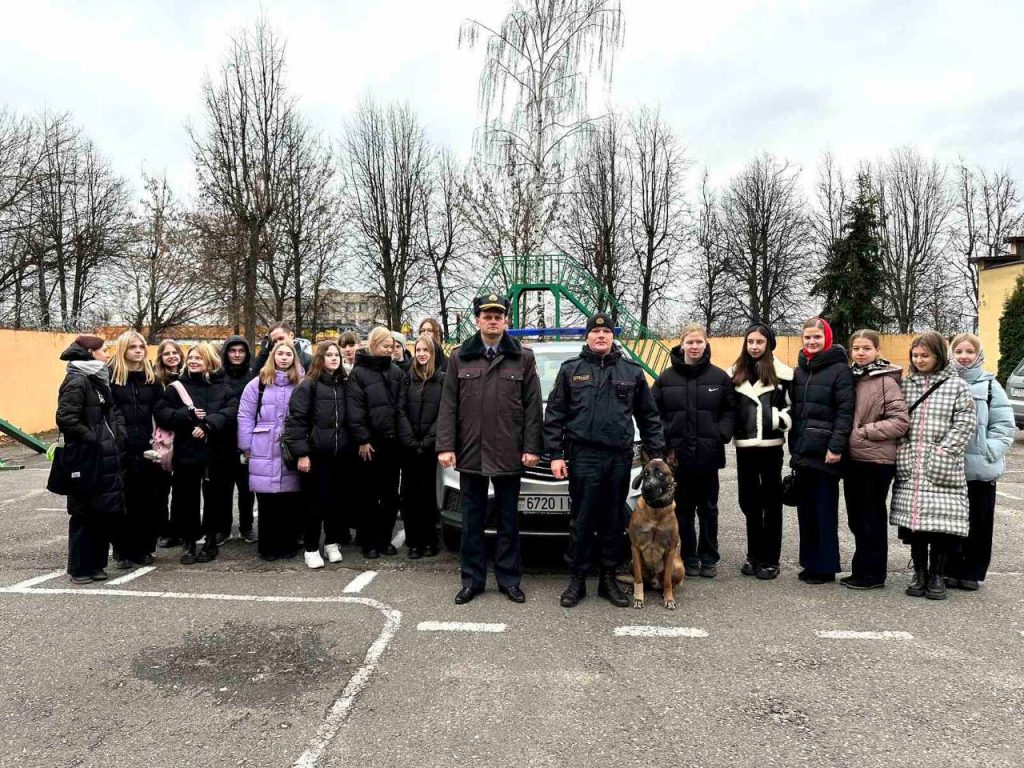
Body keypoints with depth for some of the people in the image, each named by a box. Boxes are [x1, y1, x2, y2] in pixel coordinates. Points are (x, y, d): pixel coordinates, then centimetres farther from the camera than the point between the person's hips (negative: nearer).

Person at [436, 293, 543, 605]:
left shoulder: (523, 358, 3)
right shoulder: (459, 358, 5)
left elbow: (533, 407, 1)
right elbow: (448, 406, 3)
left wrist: (531, 447, -6)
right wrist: (445, 446, -5)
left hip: (508, 454, -1)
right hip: (470, 452, 1)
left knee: (508, 520, 9)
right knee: (472, 520, 10)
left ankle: (509, 579, 21)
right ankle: (472, 580, 21)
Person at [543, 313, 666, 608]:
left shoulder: (632, 372, 11)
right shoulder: (570, 370, 7)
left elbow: (649, 417, 13)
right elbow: (554, 415, 4)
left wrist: (656, 454, 6)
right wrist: (555, 454, -3)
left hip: (620, 458, 2)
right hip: (583, 457, -2)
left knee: (614, 522, 9)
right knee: (582, 522, 2)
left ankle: (608, 580, 22)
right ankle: (577, 580, 14)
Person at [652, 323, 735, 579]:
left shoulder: (719, 377, 2)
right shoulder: (666, 377, 2)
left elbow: (730, 411, 6)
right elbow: (654, 412, 4)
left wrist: (721, 434, -8)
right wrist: (663, 436, -8)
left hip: (708, 454, 0)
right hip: (677, 453, 0)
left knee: (708, 508, 10)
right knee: (683, 509, 9)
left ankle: (708, 558, 22)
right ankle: (689, 558, 20)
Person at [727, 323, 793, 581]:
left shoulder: (782, 373, -2)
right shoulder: (734, 373, 9)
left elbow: (793, 405, 3)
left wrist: (782, 420, -13)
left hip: (771, 445, -3)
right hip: (744, 446, 4)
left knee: (771, 502, 5)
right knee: (749, 502, 10)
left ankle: (770, 559, 12)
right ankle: (754, 556, 22)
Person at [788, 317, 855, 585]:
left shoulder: (839, 369, -6)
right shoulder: (799, 370, 14)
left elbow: (845, 412, -12)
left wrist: (836, 447, -19)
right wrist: (793, 446, 13)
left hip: (824, 452, -6)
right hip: (802, 451, 6)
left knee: (824, 510, 0)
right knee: (805, 508, 11)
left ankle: (825, 566, 10)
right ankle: (810, 562, 21)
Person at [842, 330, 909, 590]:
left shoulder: (886, 382, -10)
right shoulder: (851, 378, 9)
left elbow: (901, 422, -15)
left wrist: (862, 432, -15)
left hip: (876, 460, -6)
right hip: (853, 458, 6)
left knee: (872, 519, 4)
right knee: (856, 518, 13)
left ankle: (872, 574, 15)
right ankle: (861, 570, 25)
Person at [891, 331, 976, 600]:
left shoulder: (957, 386, 2)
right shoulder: (906, 384, 11)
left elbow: (965, 424, -4)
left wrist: (942, 452, -12)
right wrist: (903, 450, -2)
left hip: (943, 468, -3)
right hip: (910, 467, 3)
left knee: (941, 519, -2)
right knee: (913, 518, 6)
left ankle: (937, 575, 14)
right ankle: (919, 573, 19)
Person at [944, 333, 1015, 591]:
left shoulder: (989, 385, 1)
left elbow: (1005, 425, -1)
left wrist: (989, 452, -12)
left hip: (980, 468, -1)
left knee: (979, 522, 7)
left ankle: (973, 572, 20)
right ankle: (952, 570, 21)